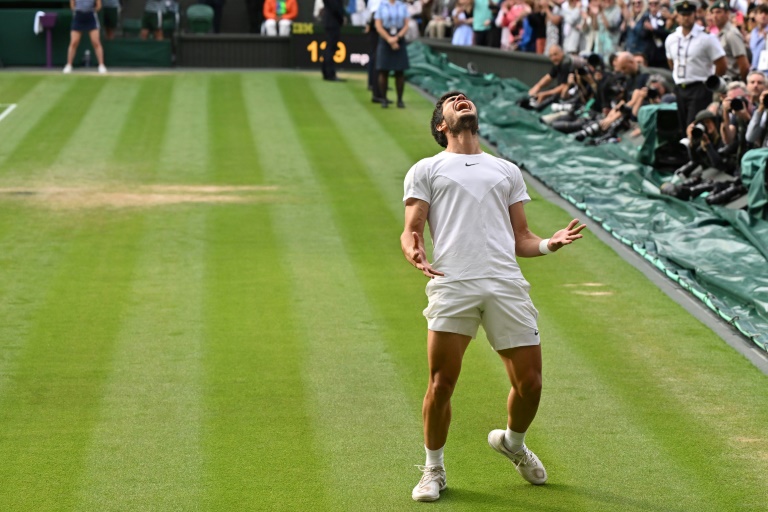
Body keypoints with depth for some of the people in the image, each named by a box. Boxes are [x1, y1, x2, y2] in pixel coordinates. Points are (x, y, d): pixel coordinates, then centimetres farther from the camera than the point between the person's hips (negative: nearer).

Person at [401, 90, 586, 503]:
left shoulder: (507, 171, 26)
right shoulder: (426, 170, 19)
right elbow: (411, 230, 9)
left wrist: (549, 244, 1)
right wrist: (414, 253, -14)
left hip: (507, 285, 2)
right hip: (452, 284, -2)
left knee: (529, 383, -2)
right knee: (441, 384, -8)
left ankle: (513, 443, 29)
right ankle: (433, 470, 12)